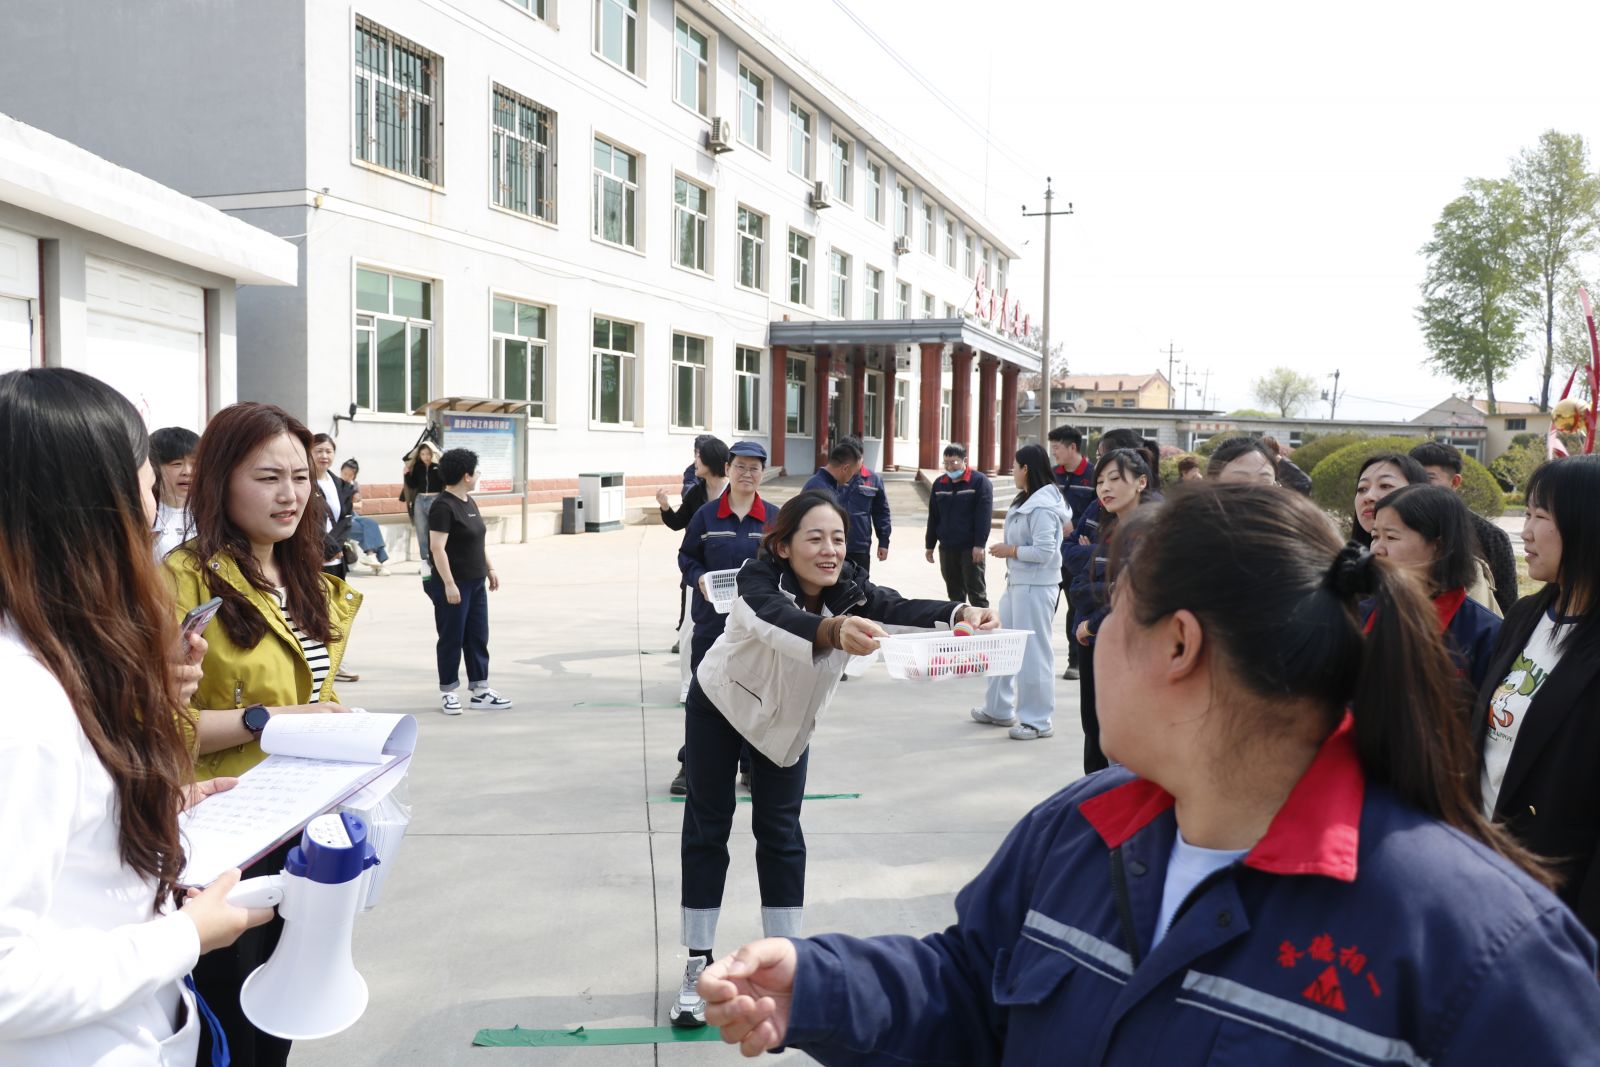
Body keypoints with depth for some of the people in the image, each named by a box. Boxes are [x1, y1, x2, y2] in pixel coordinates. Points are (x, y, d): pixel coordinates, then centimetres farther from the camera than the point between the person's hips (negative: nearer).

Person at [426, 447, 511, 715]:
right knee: (452, 639, 2)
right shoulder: (443, 506, -16)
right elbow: (437, 548, -21)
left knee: (478, 637, 10)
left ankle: (479, 691, 17)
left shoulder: (469, 502, 11)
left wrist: (490, 568, 18)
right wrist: (449, 584, -24)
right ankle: (448, 693, 14)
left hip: (476, 582, 9)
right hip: (453, 585, -9)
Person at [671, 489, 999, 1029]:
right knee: (707, 827, 3)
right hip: (721, 704, -3)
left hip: (787, 716, 3)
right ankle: (698, 964, 13)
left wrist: (960, 613, -63)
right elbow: (779, 620, -57)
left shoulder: (848, 587, -24)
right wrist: (834, 630, -78)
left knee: (780, 831, 4)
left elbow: (900, 608, -43)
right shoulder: (758, 579, -35)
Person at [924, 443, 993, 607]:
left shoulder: (979, 481, -6)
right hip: (946, 548, 5)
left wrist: (979, 544, -17)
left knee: (976, 592, -3)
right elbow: (933, 517, 14)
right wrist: (930, 545, 12)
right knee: (954, 592, 11)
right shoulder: (939, 483, 10)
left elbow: (984, 516, -11)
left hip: (970, 549, -5)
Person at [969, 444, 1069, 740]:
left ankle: (1038, 721, 6)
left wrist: (1010, 550, -13)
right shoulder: (1026, 501, 13)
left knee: (1032, 652, -3)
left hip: (1035, 586, -10)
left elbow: (1044, 551, -22)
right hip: (1017, 582, 10)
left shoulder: (1042, 507, -17)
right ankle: (1000, 709, 29)